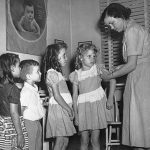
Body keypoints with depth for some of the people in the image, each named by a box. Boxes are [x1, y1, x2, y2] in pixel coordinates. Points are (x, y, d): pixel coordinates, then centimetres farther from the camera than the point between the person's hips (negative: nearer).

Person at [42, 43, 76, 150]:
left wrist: (70, 109, 9)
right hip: (58, 109, -9)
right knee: (60, 141, -6)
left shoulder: (58, 73, 19)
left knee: (65, 141, 11)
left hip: (64, 109, 9)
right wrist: (69, 109, -12)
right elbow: (56, 96, -16)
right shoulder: (52, 73, -11)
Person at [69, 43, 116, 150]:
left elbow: (112, 80, -3)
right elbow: (75, 96, 3)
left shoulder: (98, 68, 0)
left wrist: (110, 98, -11)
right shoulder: (76, 74, 1)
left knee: (95, 139, 3)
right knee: (84, 141, 4)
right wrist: (76, 115, 0)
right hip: (83, 107, 0)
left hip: (97, 105, 0)